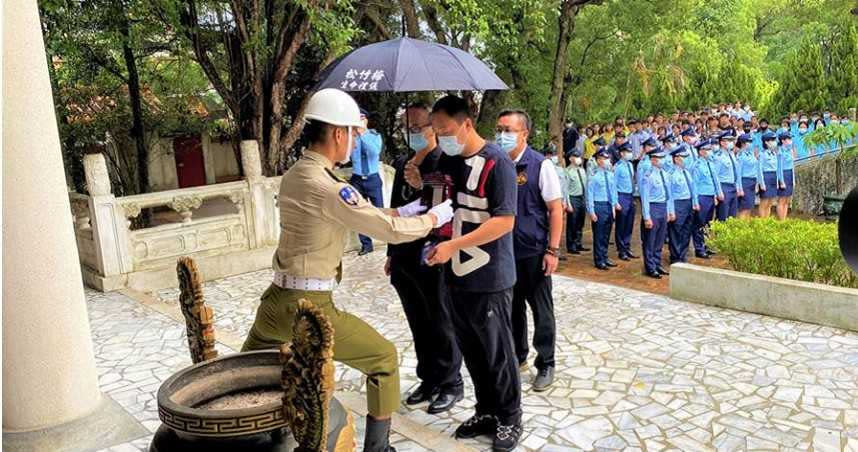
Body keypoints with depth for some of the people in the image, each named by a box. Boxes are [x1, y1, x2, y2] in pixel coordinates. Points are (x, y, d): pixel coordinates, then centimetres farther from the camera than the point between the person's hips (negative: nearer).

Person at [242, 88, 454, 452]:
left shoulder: (293, 176, 7)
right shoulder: (327, 187, -20)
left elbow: (357, 215, 16)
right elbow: (392, 231, -15)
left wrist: (402, 211, 17)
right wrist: (435, 217, 2)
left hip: (276, 300, 8)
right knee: (384, 358, 11)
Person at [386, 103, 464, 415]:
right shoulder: (402, 164, 11)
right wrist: (392, 254, 18)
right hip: (405, 259, 7)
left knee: (441, 325, 7)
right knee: (419, 326, 16)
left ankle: (450, 384, 23)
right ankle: (429, 380, 32)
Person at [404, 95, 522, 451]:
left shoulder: (496, 163, -14)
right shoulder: (450, 162, 9)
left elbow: (505, 221, -20)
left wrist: (453, 245, -25)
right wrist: (421, 186, 0)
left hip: (488, 278, -7)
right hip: (456, 275, 7)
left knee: (497, 352, 6)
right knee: (471, 350, 16)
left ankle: (509, 420, 24)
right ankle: (486, 412, 33)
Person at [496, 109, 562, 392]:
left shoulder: (540, 166, -11)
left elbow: (555, 209, -10)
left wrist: (553, 250, -13)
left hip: (534, 251, -4)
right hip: (505, 250, 4)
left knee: (541, 309, 8)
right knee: (512, 306, 17)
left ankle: (545, 365, 23)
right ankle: (517, 356, 35)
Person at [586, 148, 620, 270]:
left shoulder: (610, 175, 8)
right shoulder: (593, 176, -12)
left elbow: (613, 190, 16)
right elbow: (589, 195, -13)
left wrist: (615, 202, 4)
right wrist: (591, 212, -15)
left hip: (609, 206, 7)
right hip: (599, 206, -7)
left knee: (607, 235, 15)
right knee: (599, 235, 1)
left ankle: (605, 258, 27)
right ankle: (599, 261, 11)